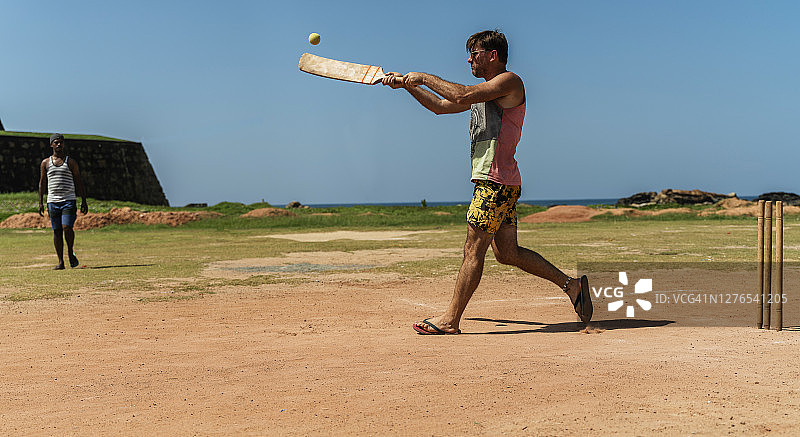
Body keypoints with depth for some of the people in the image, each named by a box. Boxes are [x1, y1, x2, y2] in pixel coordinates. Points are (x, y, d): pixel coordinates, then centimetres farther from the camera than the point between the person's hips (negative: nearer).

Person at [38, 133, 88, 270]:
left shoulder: (71, 162, 7)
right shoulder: (45, 163, 10)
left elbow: (78, 182, 7)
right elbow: (42, 183, 12)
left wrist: (84, 201, 1)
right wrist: (40, 202, 5)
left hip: (69, 201, -2)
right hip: (52, 201, 2)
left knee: (67, 228, -16)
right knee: (57, 231, 2)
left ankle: (70, 252, 8)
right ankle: (60, 262, 7)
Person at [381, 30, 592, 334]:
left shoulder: (509, 81, -6)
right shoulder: (483, 91, 23)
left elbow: (462, 95, -19)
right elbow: (440, 106, 28)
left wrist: (424, 77, -8)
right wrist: (407, 84, 19)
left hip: (496, 182, -10)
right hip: (500, 183, 10)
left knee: (473, 249, -7)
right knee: (507, 253, 10)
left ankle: (451, 319, -3)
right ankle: (571, 285, 16)